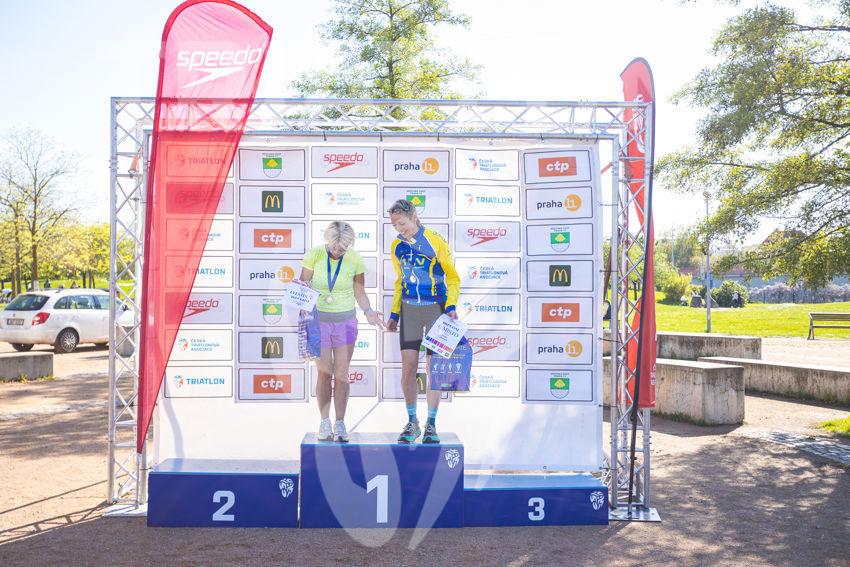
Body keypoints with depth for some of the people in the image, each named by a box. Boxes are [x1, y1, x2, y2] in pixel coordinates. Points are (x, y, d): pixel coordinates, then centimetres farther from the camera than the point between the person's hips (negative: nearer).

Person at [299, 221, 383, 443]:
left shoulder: (355, 260, -6)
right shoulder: (314, 255, -8)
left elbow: (359, 292, 3)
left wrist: (368, 311, -13)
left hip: (345, 320, 1)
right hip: (318, 319, -1)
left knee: (341, 373, 2)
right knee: (324, 373, -1)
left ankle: (340, 423, 12)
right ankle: (324, 421, 14)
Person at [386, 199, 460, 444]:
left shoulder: (435, 241, -11)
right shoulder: (397, 246, 3)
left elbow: (453, 277, -4)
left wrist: (451, 306, -17)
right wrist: (394, 314, 14)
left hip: (436, 309, -3)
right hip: (409, 310, 4)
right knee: (408, 367, -1)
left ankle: (431, 424, 15)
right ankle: (412, 423, 14)